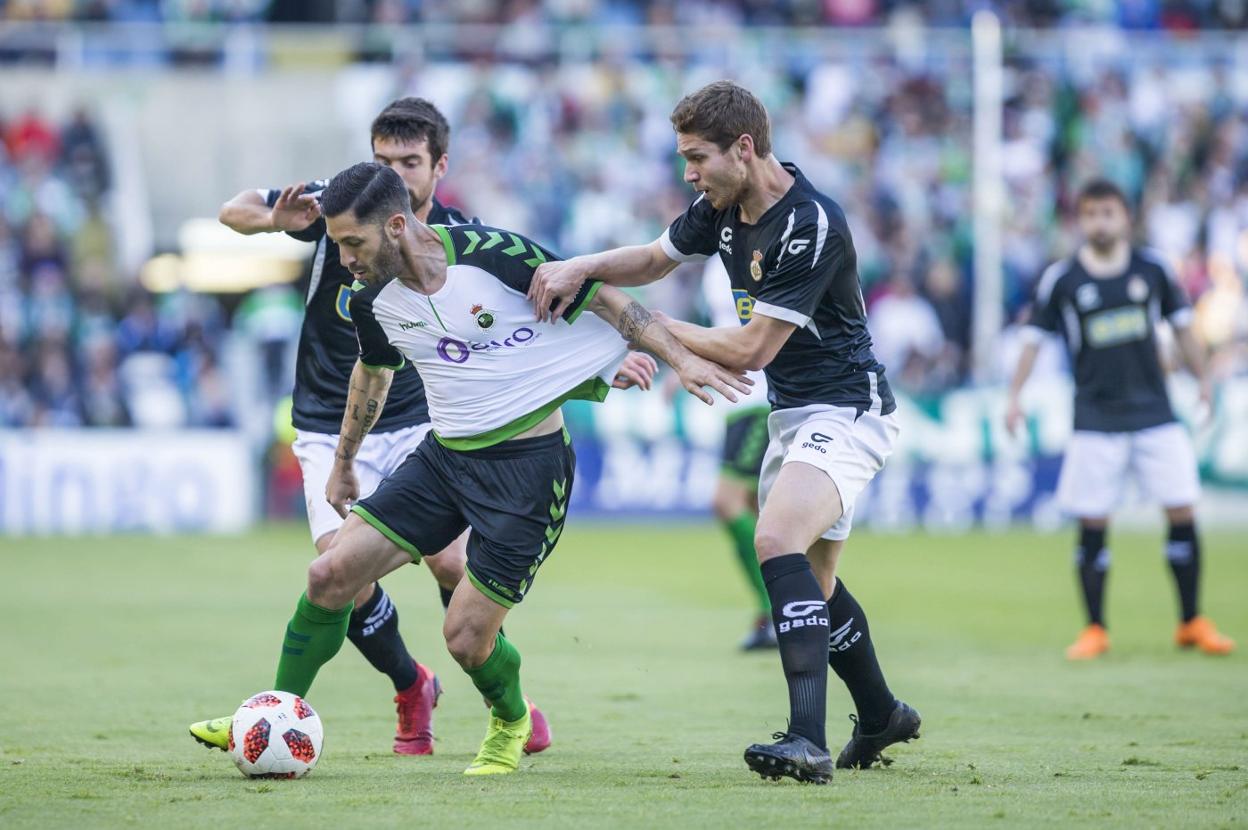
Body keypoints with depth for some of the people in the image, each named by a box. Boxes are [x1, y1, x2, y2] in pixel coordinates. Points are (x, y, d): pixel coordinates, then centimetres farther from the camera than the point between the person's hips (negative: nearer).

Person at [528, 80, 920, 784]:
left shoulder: (811, 225, -25)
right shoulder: (724, 207, 1)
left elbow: (749, 348, -24)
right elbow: (655, 258, 18)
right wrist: (581, 268, -2)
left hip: (846, 411, -10)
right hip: (791, 412, 10)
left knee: (777, 541, -28)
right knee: (812, 581, 18)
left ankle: (808, 741, -36)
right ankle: (881, 717, 39)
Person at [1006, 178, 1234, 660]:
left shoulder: (1153, 269, 3)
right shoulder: (1062, 279, -1)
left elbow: (1181, 325, 14)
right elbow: (1034, 337, 4)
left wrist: (1203, 379, 13)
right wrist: (1015, 395, -2)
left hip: (1154, 412, 1)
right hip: (1095, 418, -1)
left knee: (1182, 512, -2)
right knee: (1092, 525, -2)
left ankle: (1192, 622, 10)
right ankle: (1095, 630, 10)